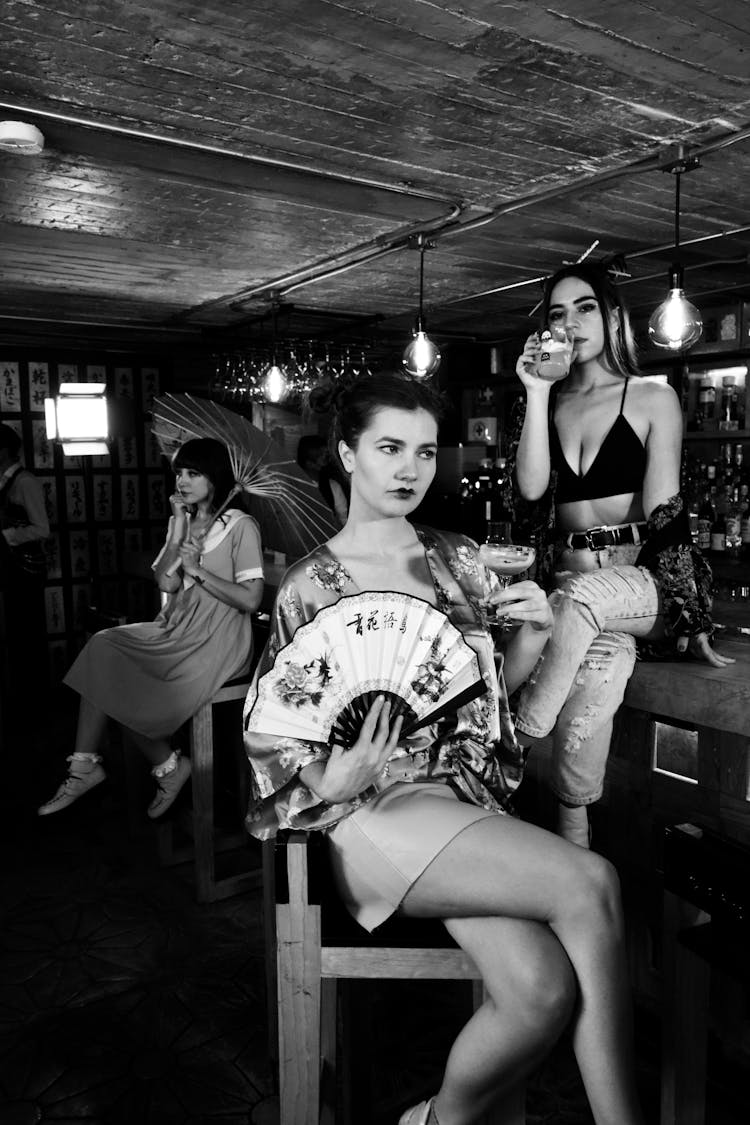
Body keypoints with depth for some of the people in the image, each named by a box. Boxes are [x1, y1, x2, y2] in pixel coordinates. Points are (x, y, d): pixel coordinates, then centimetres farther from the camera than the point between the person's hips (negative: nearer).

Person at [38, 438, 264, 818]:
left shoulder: (240, 526, -7)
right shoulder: (181, 521, 13)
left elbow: (251, 599, -15)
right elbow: (166, 583, 0)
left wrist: (197, 570, -13)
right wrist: (179, 528, -6)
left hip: (218, 642, -7)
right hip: (178, 630, 7)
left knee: (124, 690, -16)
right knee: (104, 648, -13)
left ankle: (168, 765, 7)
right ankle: (85, 765, -9)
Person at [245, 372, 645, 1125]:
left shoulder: (459, 561, 11)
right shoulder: (308, 587, 1)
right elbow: (268, 728, 3)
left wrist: (533, 634, -2)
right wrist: (330, 780, -17)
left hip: (467, 792, 4)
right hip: (374, 809, -4)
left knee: (545, 989, -25)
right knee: (590, 885, -24)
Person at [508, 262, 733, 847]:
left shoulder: (653, 398, 6)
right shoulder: (548, 402, 15)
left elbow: (662, 512, -2)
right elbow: (531, 487, -2)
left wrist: (690, 614, -9)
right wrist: (537, 394, -3)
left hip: (645, 580, -2)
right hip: (569, 578, 2)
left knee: (582, 597, -37)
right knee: (599, 669, -32)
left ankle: (521, 741, -24)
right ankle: (575, 842, -24)